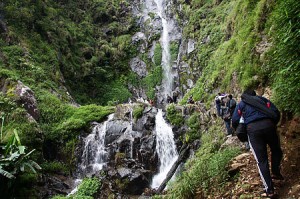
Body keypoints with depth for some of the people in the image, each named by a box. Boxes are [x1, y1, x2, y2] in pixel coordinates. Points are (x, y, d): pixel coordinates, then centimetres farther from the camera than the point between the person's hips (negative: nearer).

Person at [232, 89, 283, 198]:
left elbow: (235, 121, 10)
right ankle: (276, 172, 15)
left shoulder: (241, 104, 21)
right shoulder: (262, 99, 23)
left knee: (262, 160, 2)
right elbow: (276, 113, 11)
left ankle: (269, 190, 0)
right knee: (276, 150, 28)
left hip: (253, 129, -1)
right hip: (268, 125, 1)